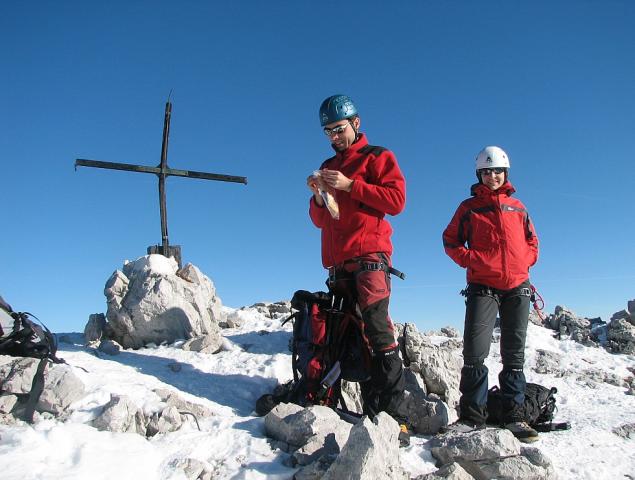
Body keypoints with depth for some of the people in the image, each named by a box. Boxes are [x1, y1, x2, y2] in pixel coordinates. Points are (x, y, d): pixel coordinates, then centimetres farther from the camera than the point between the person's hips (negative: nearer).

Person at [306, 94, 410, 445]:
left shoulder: (377, 157, 9)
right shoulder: (328, 167, 25)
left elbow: (396, 199, -7)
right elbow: (320, 220, 23)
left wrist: (349, 186, -12)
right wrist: (318, 196, 2)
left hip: (369, 257, -6)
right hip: (338, 264, 6)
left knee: (378, 332, -17)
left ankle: (395, 419, -16)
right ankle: (372, 415, 7)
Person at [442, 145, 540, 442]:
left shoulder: (517, 207, 16)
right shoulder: (469, 207, 8)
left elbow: (532, 241, 21)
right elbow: (450, 240, 6)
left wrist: (525, 261, 3)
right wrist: (471, 260, -8)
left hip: (517, 287, 3)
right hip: (483, 287, -3)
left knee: (514, 353, 6)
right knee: (475, 351, -12)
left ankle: (513, 415, 15)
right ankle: (472, 415, -3)